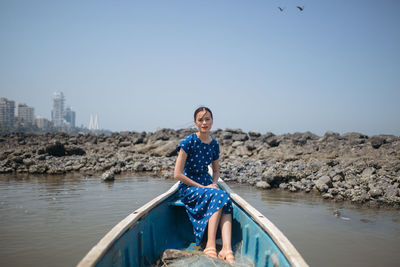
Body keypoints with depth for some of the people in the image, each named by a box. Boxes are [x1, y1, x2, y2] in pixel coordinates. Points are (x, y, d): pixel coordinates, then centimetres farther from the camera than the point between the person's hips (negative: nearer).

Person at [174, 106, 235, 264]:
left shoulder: (214, 144, 6)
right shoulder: (189, 142, -12)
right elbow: (177, 174, -15)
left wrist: (214, 183, -3)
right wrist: (202, 187, -16)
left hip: (206, 184, 5)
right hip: (188, 188, -5)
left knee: (226, 200, -28)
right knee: (219, 197, -32)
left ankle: (227, 249, -42)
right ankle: (210, 246, -36)